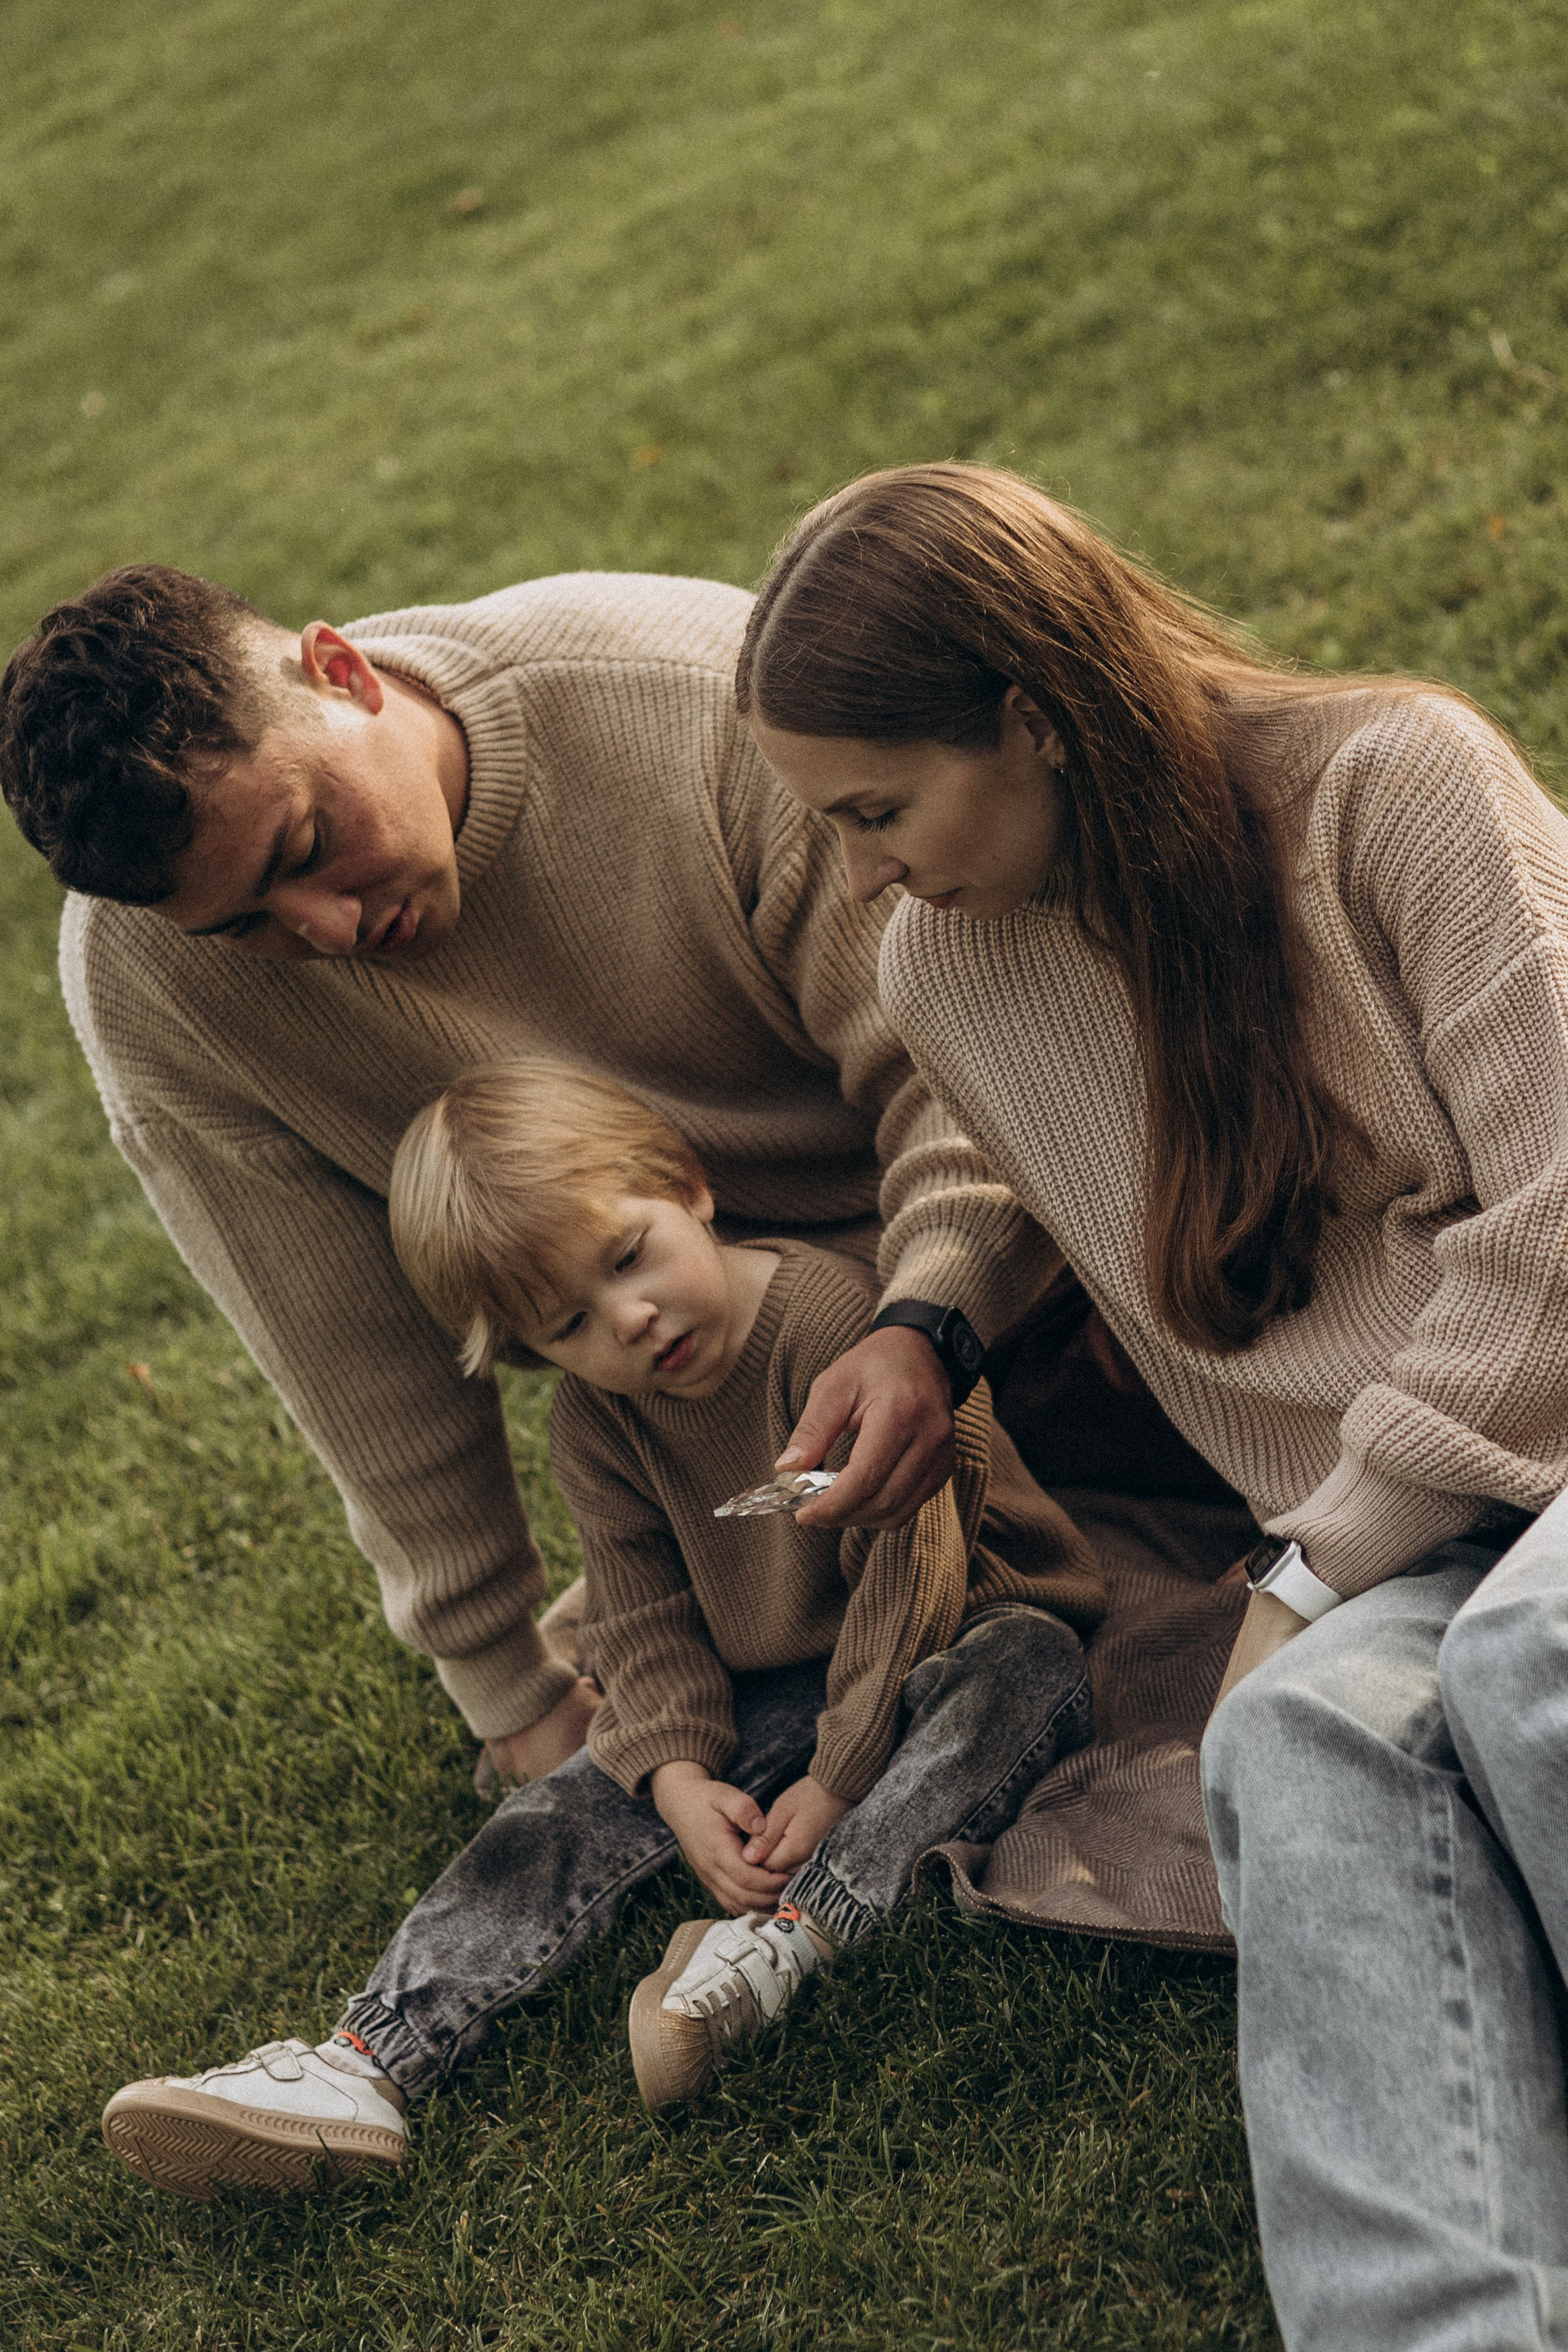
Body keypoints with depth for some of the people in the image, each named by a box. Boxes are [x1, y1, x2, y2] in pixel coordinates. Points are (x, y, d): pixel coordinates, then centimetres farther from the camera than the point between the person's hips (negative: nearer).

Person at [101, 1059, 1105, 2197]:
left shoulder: (837, 1320, -26)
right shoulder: (597, 1424, -4)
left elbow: (906, 1564, -25)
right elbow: (645, 1617, -3)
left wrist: (840, 1779, -23)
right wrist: (678, 1778, -21)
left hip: (944, 1640, -4)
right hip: (758, 1687, 5)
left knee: (1030, 1676, -37)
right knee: (579, 1803, -14)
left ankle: (787, 1934, -47)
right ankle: (373, 2056, -26)